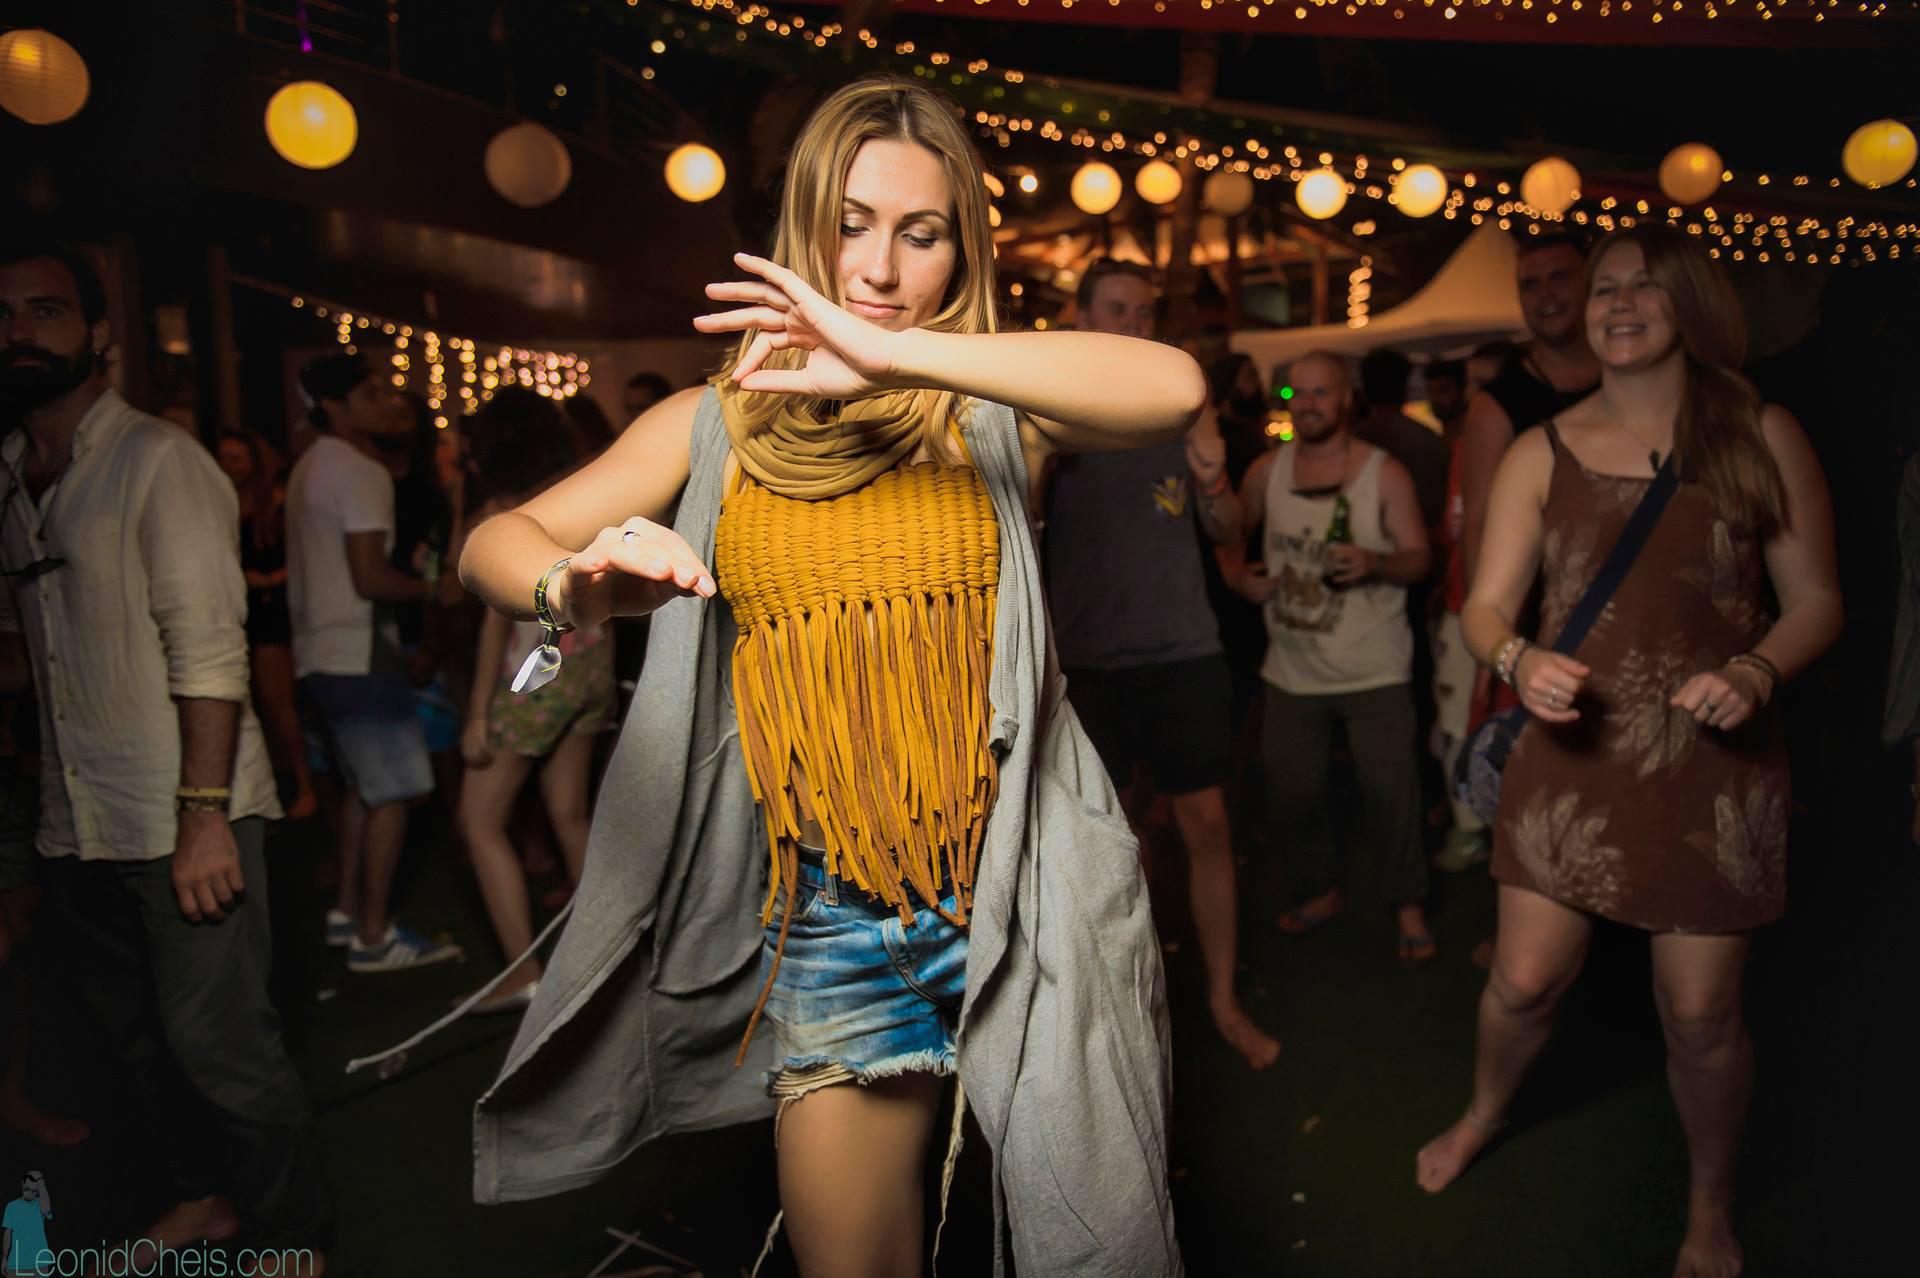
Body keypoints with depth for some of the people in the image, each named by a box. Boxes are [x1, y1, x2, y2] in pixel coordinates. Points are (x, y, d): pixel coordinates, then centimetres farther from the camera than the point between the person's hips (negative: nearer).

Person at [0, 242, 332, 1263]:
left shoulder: (157, 460, -9)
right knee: (134, 1030, 18)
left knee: (217, 1040, -1)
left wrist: (203, 817, -19)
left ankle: (295, 1232, 18)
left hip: (178, 821, -7)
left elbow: (209, 648, -15)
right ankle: (206, 1193, 38)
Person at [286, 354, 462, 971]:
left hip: (321, 651, 10)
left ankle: (348, 910, 26)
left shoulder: (312, 467, 16)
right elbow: (370, 577, -21)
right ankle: (374, 936, -1)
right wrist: (435, 589, -8)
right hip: (357, 652, -10)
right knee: (392, 790, -6)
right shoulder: (361, 472, -15)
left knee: (360, 783, 19)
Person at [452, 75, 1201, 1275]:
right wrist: (572, 587, -26)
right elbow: (496, 541, -1)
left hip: (1020, 891, -1)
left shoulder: (994, 411, -1)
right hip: (828, 916, 2)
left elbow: (1174, 389, -21)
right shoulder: (718, 423, 5)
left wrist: (894, 354, -28)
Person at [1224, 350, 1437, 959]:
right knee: (1292, 791, 11)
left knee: (1391, 789, -2)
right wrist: (1238, 576, -3)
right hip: (1292, 669, 3)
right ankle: (1318, 891, 33)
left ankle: (1409, 906, 18)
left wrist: (1374, 563, -27)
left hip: (1375, 671, -3)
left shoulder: (1385, 473, -5)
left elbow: (1419, 557, -7)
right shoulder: (1268, 470, 3)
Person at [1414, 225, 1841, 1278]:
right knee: (1526, 980, 7)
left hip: (1713, 767, -1)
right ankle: (1482, 1116, 40)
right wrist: (1521, 660, -20)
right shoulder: (1542, 454, 3)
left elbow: (1816, 601, 2)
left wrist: (1755, 672, -18)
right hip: (1570, 756, 1)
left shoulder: (1762, 437, 0)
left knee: (1700, 1011, 8)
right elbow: (1486, 607, 1)